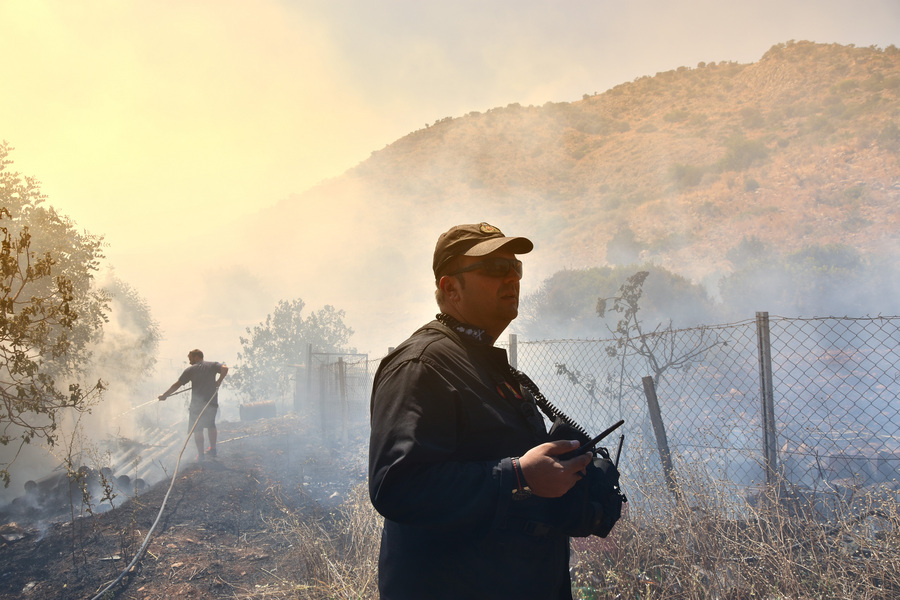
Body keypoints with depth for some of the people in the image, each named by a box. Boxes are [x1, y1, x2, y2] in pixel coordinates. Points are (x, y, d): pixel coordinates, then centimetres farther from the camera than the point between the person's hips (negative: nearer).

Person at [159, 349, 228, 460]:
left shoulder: (190, 370, -2)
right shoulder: (213, 365, 4)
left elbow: (177, 385, -1)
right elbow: (224, 369, -15)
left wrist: (164, 395, 7)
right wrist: (219, 381, -3)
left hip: (197, 404, -4)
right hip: (212, 402, 4)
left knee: (197, 429, 6)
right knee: (211, 425, 22)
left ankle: (201, 454, 8)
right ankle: (212, 449, 30)